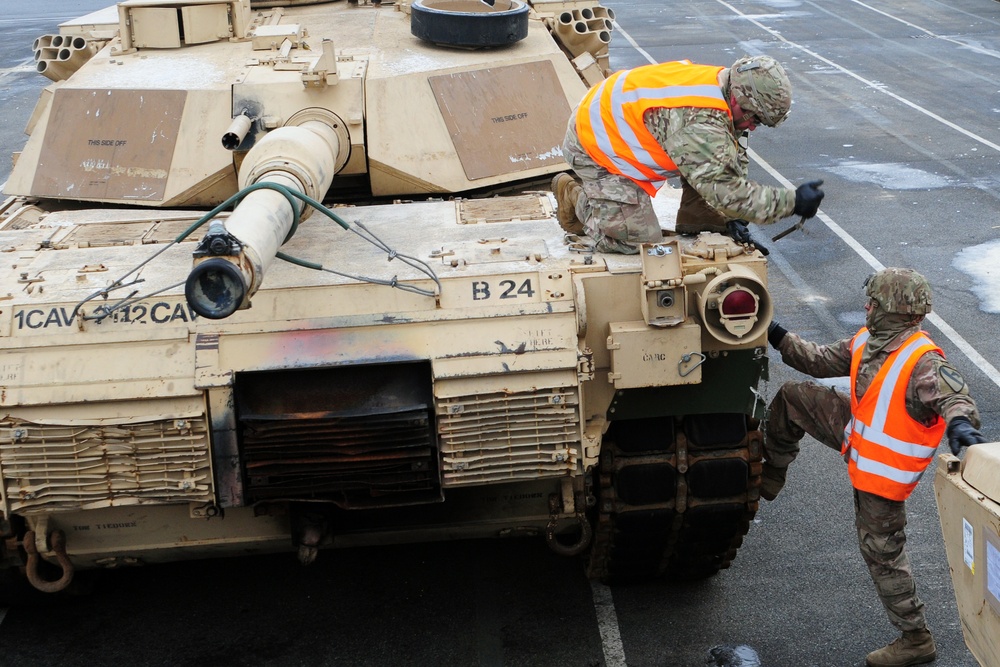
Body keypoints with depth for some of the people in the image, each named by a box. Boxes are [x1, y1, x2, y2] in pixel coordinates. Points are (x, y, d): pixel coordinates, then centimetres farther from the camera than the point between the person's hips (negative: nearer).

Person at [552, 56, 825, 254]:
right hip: (595, 144, -9)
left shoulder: (718, 82, -8)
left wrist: (731, 218, -4)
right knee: (637, 239, -9)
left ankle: (695, 224, 13)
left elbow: (730, 163, 1)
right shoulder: (698, 123, -37)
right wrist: (792, 202, -31)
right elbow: (724, 189, -35)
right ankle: (576, 195, 10)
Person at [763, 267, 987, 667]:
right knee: (791, 398, 15)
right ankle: (769, 479, 32)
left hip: (884, 470, -8)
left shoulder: (922, 363, -31)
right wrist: (779, 338, 12)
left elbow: (955, 396, -43)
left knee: (882, 554, 2)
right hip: (857, 435, 8)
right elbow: (821, 361, 11)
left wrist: (960, 423, -65)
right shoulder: (866, 343, -4)